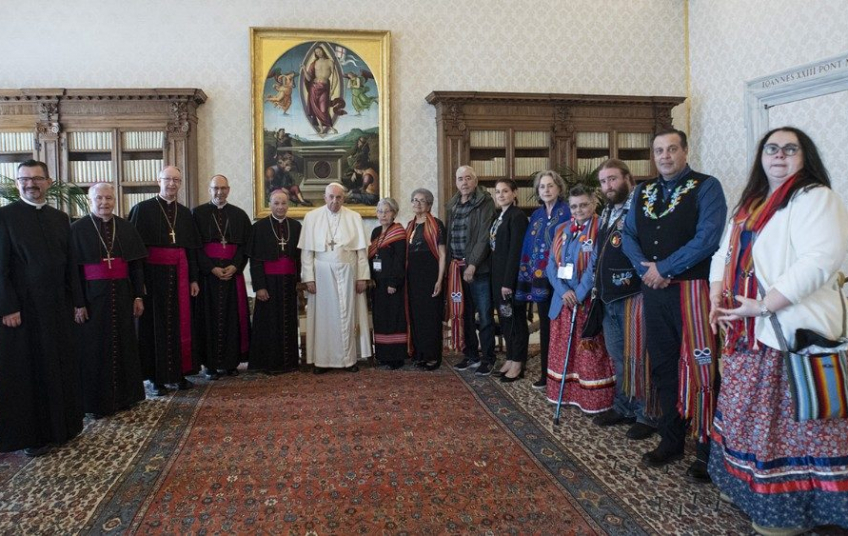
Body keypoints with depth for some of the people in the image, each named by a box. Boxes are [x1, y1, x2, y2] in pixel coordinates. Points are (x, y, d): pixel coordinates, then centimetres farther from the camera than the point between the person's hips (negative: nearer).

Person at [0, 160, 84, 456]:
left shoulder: (60, 218, 10)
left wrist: (77, 301, 8)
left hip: (58, 306, 5)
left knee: (60, 366, 12)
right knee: (25, 371, 5)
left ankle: (61, 424, 26)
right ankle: (30, 434, 17)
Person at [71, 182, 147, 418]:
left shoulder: (126, 227, 7)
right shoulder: (78, 229, -3)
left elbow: (137, 264, 8)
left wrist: (138, 296, 3)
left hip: (122, 295, 3)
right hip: (92, 297, -3)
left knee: (124, 344, 9)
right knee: (94, 349, 4)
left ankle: (124, 395, 22)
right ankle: (98, 401, 15)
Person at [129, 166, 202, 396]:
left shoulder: (185, 213, 12)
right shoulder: (143, 209, -2)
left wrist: (193, 279, 8)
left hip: (179, 275, 4)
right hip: (153, 274, -4)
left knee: (180, 323, 7)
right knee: (155, 323, 2)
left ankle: (179, 373, 17)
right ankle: (157, 378, 9)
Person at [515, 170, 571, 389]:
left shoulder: (567, 212, -5)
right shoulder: (536, 215, 14)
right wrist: (527, 277, 9)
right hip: (540, 279, 6)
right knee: (545, 325, 11)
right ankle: (546, 373, 20)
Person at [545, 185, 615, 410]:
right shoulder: (561, 230, 10)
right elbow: (552, 264, 4)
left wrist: (579, 295, -18)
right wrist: (563, 291, -11)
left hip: (589, 301, -6)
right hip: (562, 300, 6)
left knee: (590, 354, 0)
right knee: (562, 351, 12)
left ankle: (594, 399, 10)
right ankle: (565, 393, 24)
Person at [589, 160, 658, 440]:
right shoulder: (606, 213, 17)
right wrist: (596, 285, 19)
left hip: (633, 296, -8)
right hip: (608, 298, 9)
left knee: (637, 357, -1)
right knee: (618, 357, 17)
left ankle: (646, 415, 12)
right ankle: (623, 407, 30)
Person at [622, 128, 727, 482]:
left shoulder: (706, 187, -3)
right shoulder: (642, 193, 15)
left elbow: (708, 237, -15)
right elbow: (628, 236, 10)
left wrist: (663, 268, -13)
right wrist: (645, 268, -8)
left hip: (691, 288, -6)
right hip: (653, 291, 6)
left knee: (699, 369, -3)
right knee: (662, 367, 13)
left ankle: (708, 450, 11)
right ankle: (671, 441, 27)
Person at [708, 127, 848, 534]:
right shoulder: (748, 205, 18)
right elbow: (725, 254, 19)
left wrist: (762, 305, -23)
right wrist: (717, 296, 0)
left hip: (794, 330, -8)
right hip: (749, 333, 8)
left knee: (789, 420, -1)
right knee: (746, 413, 15)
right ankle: (752, 489, 31)